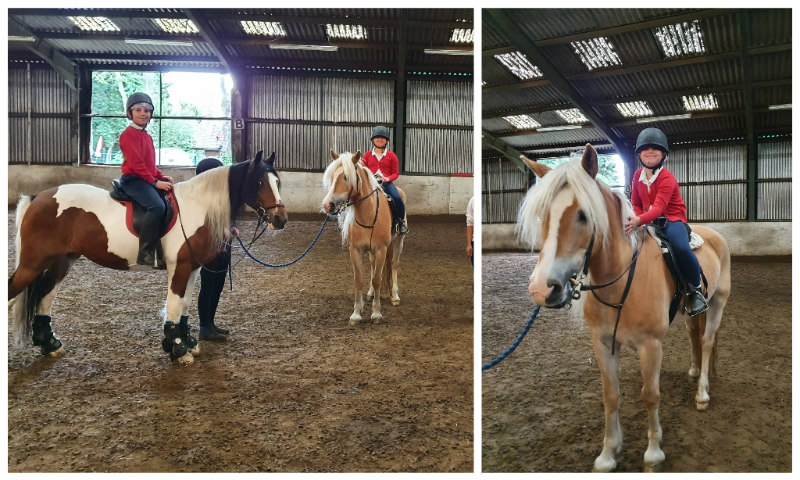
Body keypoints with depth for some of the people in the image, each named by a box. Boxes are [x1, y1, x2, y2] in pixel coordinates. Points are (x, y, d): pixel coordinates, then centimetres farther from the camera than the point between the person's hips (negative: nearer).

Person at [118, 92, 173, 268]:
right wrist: (155, 182, -19)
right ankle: (145, 254, -32)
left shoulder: (146, 136, 19)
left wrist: (162, 177, 7)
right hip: (133, 180, -10)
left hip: (148, 179, 10)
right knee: (157, 206, -31)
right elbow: (136, 163, -17)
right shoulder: (129, 134, -8)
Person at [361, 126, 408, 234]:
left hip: (386, 183, -1)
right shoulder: (367, 155, 14)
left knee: (397, 198, -27)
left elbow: (396, 173, 9)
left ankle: (401, 221, -3)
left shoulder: (391, 156, 9)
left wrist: (388, 178, -12)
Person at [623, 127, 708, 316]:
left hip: (672, 219, -6)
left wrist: (640, 220, -48)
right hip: (647, 221, 7)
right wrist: (636, 220, -13)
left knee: (681, 247, -34)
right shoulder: (638, 176, 5)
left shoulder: (667, 178, -16)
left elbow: (659, 207, -30)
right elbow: (635, 204, 9)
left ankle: (695, 290, -13)